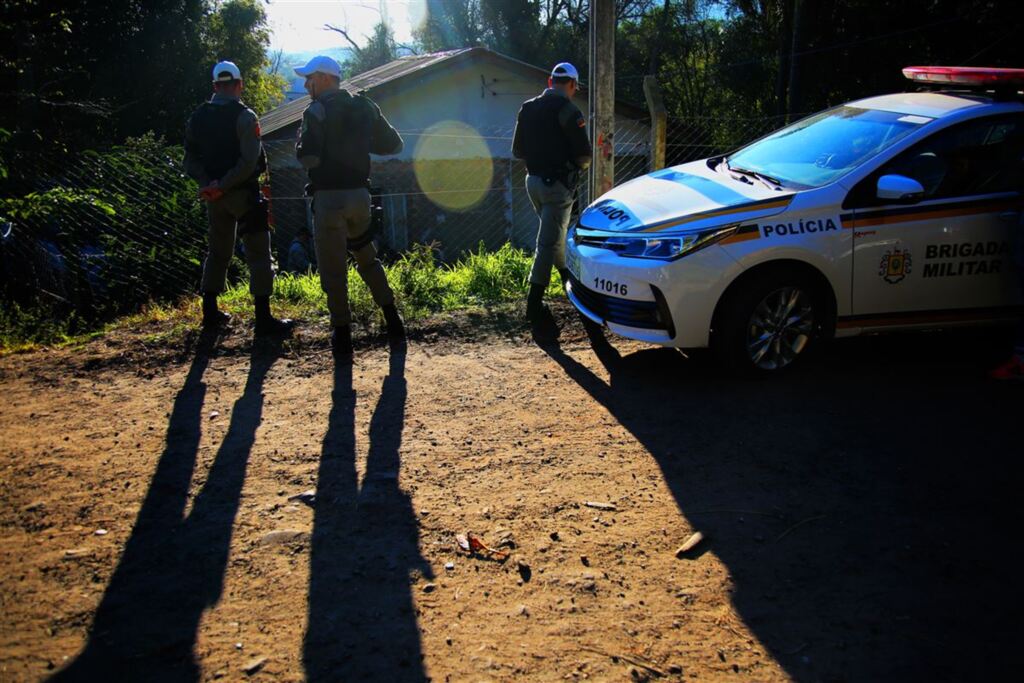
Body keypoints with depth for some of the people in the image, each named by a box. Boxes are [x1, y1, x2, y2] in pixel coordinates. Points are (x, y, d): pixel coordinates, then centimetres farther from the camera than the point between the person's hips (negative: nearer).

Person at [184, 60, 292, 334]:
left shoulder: (197, 117, 7)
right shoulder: (244, 116, -11)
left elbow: (191, 160, 3)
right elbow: (249, 162, -20)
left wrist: (208, 184, -7)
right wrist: (222, 186, -16)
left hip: (214, 196, 6)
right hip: (243, 193, -6)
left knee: (217, 252, 18)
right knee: (258, 254, -2)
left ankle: (210, 312, 23)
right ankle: (263, 319, -5)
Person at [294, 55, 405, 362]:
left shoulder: (317, 111, -8)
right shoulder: (366, 107, 10)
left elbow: (308, 158, -17)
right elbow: (394, 144, 14)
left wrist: (301, 145, 5)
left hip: (329, 197, -6)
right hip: (360, 194, 6)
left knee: (333, 271, 2)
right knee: (367, 258, 23)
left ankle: (342, 341, 8)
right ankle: (393, 322, 21)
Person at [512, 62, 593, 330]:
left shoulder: (527, 108, 8)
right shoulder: (568, 111, -13)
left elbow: (517, 151, 13)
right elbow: (583, 155, -13)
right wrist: (580, 165, 8)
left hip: (533, 180, 7)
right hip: (557, 184, -7)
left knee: (554, 235, 24)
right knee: (548, 242, -4)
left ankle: (569, 279, 41)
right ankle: (534, 305, -4)